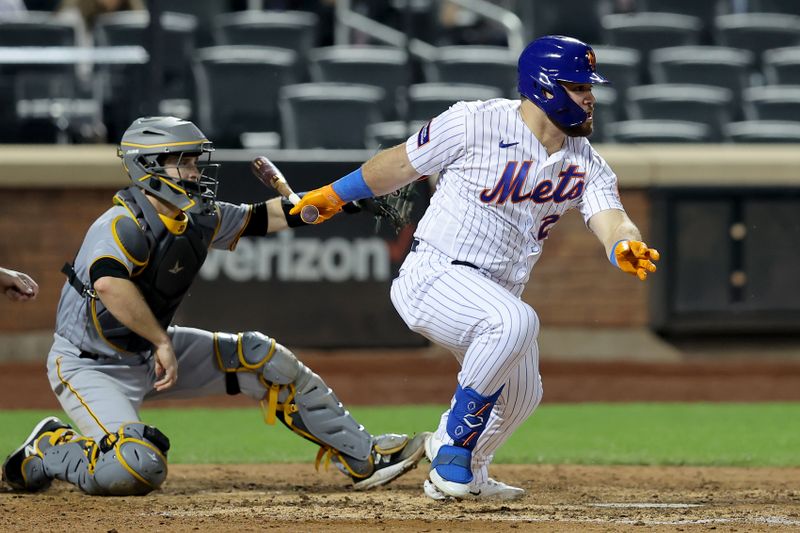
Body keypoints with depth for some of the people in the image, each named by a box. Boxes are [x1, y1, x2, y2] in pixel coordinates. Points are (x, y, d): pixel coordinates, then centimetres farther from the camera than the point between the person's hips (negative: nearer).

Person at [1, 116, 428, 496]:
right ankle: (49, 450, 1)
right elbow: (109, 283, -46)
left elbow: (268, 217, 10)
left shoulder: (199, 221, -1)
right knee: (136, 471, -29)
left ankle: (362, 457, 9)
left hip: (149, 353, 8)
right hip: (89, 366, -8)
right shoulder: (124, 225, -26)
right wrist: (163, 343, -39)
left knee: (262, 358, 2)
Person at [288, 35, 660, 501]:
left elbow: (611, 218, -13)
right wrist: (335, 195, 11)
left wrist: (627, 248, -38)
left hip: (496, 294, 8)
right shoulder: (476, 123, -13)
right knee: (516, 322, -34)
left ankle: (465, 474, 48)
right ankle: (452, 453, -21)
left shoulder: (586, 164, 2)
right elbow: (402, 164, 0)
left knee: (521, 395, 20)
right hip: (434, 277, -8)